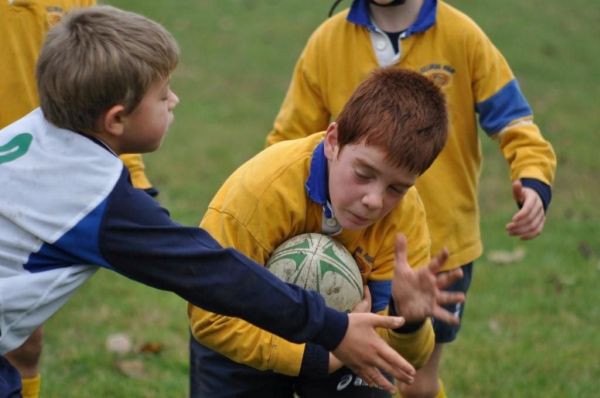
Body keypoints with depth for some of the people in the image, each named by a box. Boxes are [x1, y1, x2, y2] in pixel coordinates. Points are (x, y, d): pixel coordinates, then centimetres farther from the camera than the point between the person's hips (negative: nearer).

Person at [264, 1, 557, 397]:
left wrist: (534, 182, -25)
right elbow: (288, 144, 1)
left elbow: (513, 122, -4)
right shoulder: (327, 42, -5)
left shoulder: (461, 34, -8)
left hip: (443, 247, 0)